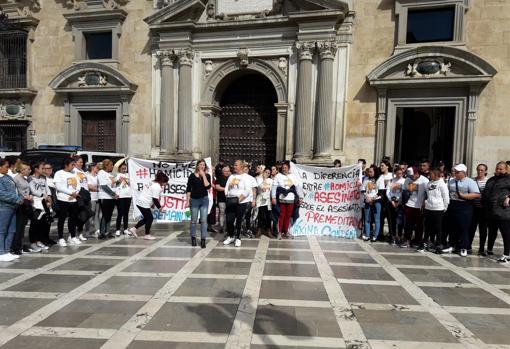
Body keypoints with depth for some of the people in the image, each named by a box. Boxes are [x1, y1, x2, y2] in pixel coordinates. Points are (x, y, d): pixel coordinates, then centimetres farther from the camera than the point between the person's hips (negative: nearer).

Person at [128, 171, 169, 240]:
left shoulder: (153, 184, 14)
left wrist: (152, 204, 20)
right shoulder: (157, 187, -17)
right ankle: (147, 235, 10)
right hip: (144, 204, -10)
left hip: (140, 202, 10)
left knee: (146, 218, 18)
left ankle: (134, 229, 20)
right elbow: (155, 199, -19)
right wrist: (160, 208, -11)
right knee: (150, 218, 1)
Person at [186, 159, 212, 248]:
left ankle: (203, 240, 4)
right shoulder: (192, 176, 1)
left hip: (204, 200, 1)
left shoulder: (207, 175, 5)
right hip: (194, 200, -1)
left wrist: (203, 175, -10)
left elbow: (208, 186, -12)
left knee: (204, 220, -1)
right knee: (193, 220, 7)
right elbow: (188, 189, 1)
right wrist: (187, 201, -3)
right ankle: (193, 238, 22)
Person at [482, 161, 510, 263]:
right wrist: (484, 207, 14)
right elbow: (485, 194, 21)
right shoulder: (491, 180, 17)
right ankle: (489, 249, 34)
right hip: (491, 212, 7)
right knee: (492, 232, 20)